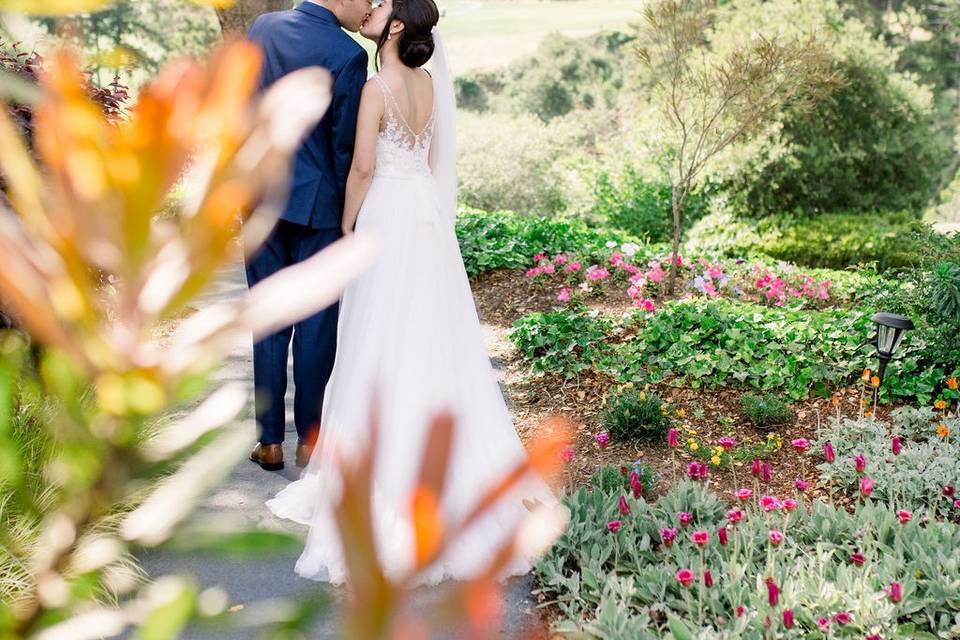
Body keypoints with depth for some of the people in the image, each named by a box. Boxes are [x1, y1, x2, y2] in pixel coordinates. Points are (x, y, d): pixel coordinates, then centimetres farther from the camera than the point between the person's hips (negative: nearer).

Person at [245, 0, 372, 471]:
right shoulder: (347, 55, -15)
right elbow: (345, 147, -11)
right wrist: (349, 218, 0)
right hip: (316, 204, -5)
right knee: (316, 324, 7)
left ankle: (270, 441, 16)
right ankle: (309, 440, 15)